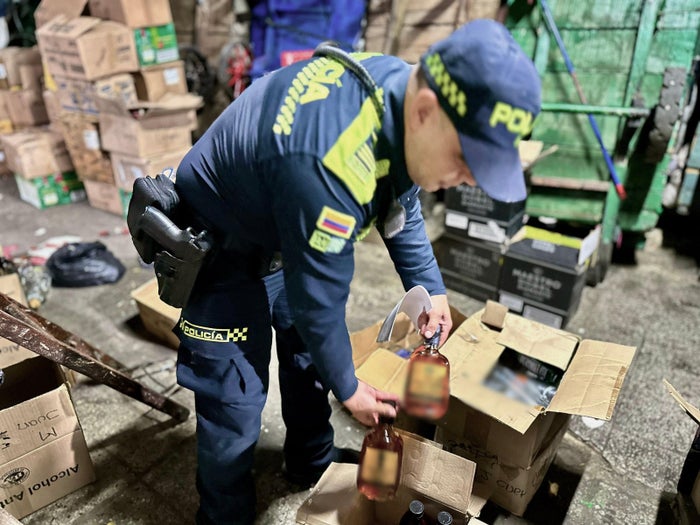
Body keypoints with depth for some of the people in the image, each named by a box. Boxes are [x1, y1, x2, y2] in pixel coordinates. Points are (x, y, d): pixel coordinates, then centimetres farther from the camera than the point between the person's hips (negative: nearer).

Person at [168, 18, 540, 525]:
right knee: (235, 400, -2)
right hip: (221, 254, -8)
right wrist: (348, 388, -10)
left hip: (283, 234, 8)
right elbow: (318, 299, -27)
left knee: (307, 353, 19)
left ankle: (313, 464, 44)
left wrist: (430, 286, 2)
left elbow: (401, 203, 4)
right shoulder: (329, 164, -41)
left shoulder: (398, 84, -14)